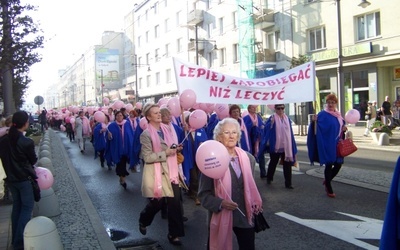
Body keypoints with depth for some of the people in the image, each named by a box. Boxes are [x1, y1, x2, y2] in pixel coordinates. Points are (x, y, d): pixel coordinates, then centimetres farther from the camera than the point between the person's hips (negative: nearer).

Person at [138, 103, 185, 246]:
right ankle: (143, 221, 41)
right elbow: (147, 157, -15)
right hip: (156, 173, -4)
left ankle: (173, 234, 16)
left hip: (171, 171, 5)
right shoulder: (146, 134, -10)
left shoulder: (168, 129, 7)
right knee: (157, 202, 8)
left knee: (175, 202, 0)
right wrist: (165, 153, -19)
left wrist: (175, 149, 2)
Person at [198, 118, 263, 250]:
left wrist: (256, 203, -1)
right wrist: (220, 203, -25)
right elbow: (203, 194, -10)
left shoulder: (248, 158, 4)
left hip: (245, 214, 4)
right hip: (221, 216, -4)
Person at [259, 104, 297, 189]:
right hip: (275, 146, -3)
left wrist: (293, 147, 12)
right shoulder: (272, 118, -6)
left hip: (286, 146, 3)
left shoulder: (287, 119, 7)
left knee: (287, 165, 1)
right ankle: (269, 178, 35)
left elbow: (290, 133, 12)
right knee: (273, 163, 14)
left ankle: (288, 183, 7)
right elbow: (266, 130, -16)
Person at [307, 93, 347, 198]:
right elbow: (318, 129, -18)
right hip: (327, 145, -7)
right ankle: (329, 190, 12)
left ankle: (327, 181, 32)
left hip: (337, 145, 7)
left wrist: (344, 128, 1)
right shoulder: (322, 115, -10)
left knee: (338, 164, 7)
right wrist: (314, 122, -36)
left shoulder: (338, 115, 12)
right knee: (329, 165, 0)